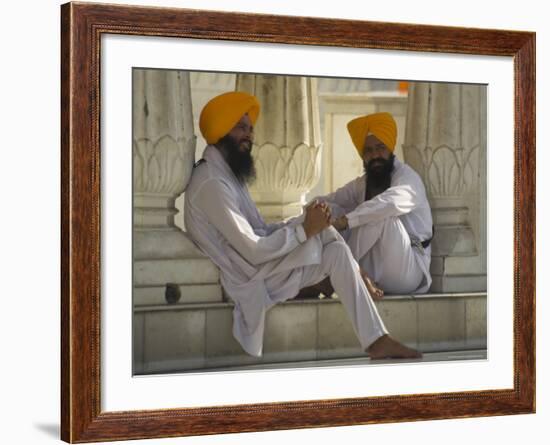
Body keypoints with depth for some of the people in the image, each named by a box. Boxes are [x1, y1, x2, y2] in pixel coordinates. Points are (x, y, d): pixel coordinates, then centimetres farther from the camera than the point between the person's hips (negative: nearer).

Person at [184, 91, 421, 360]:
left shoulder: (227, 173, 15)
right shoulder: (211, 183, -20)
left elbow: (258, 234, 12)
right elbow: (254, 252, -24)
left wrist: (305, 224, -3)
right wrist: (304, 230, -16)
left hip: (264, 269, 10)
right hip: (252, 280, -10)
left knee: (336, 250, -3)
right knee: (324, 233, -15)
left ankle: (376, 340, -4)